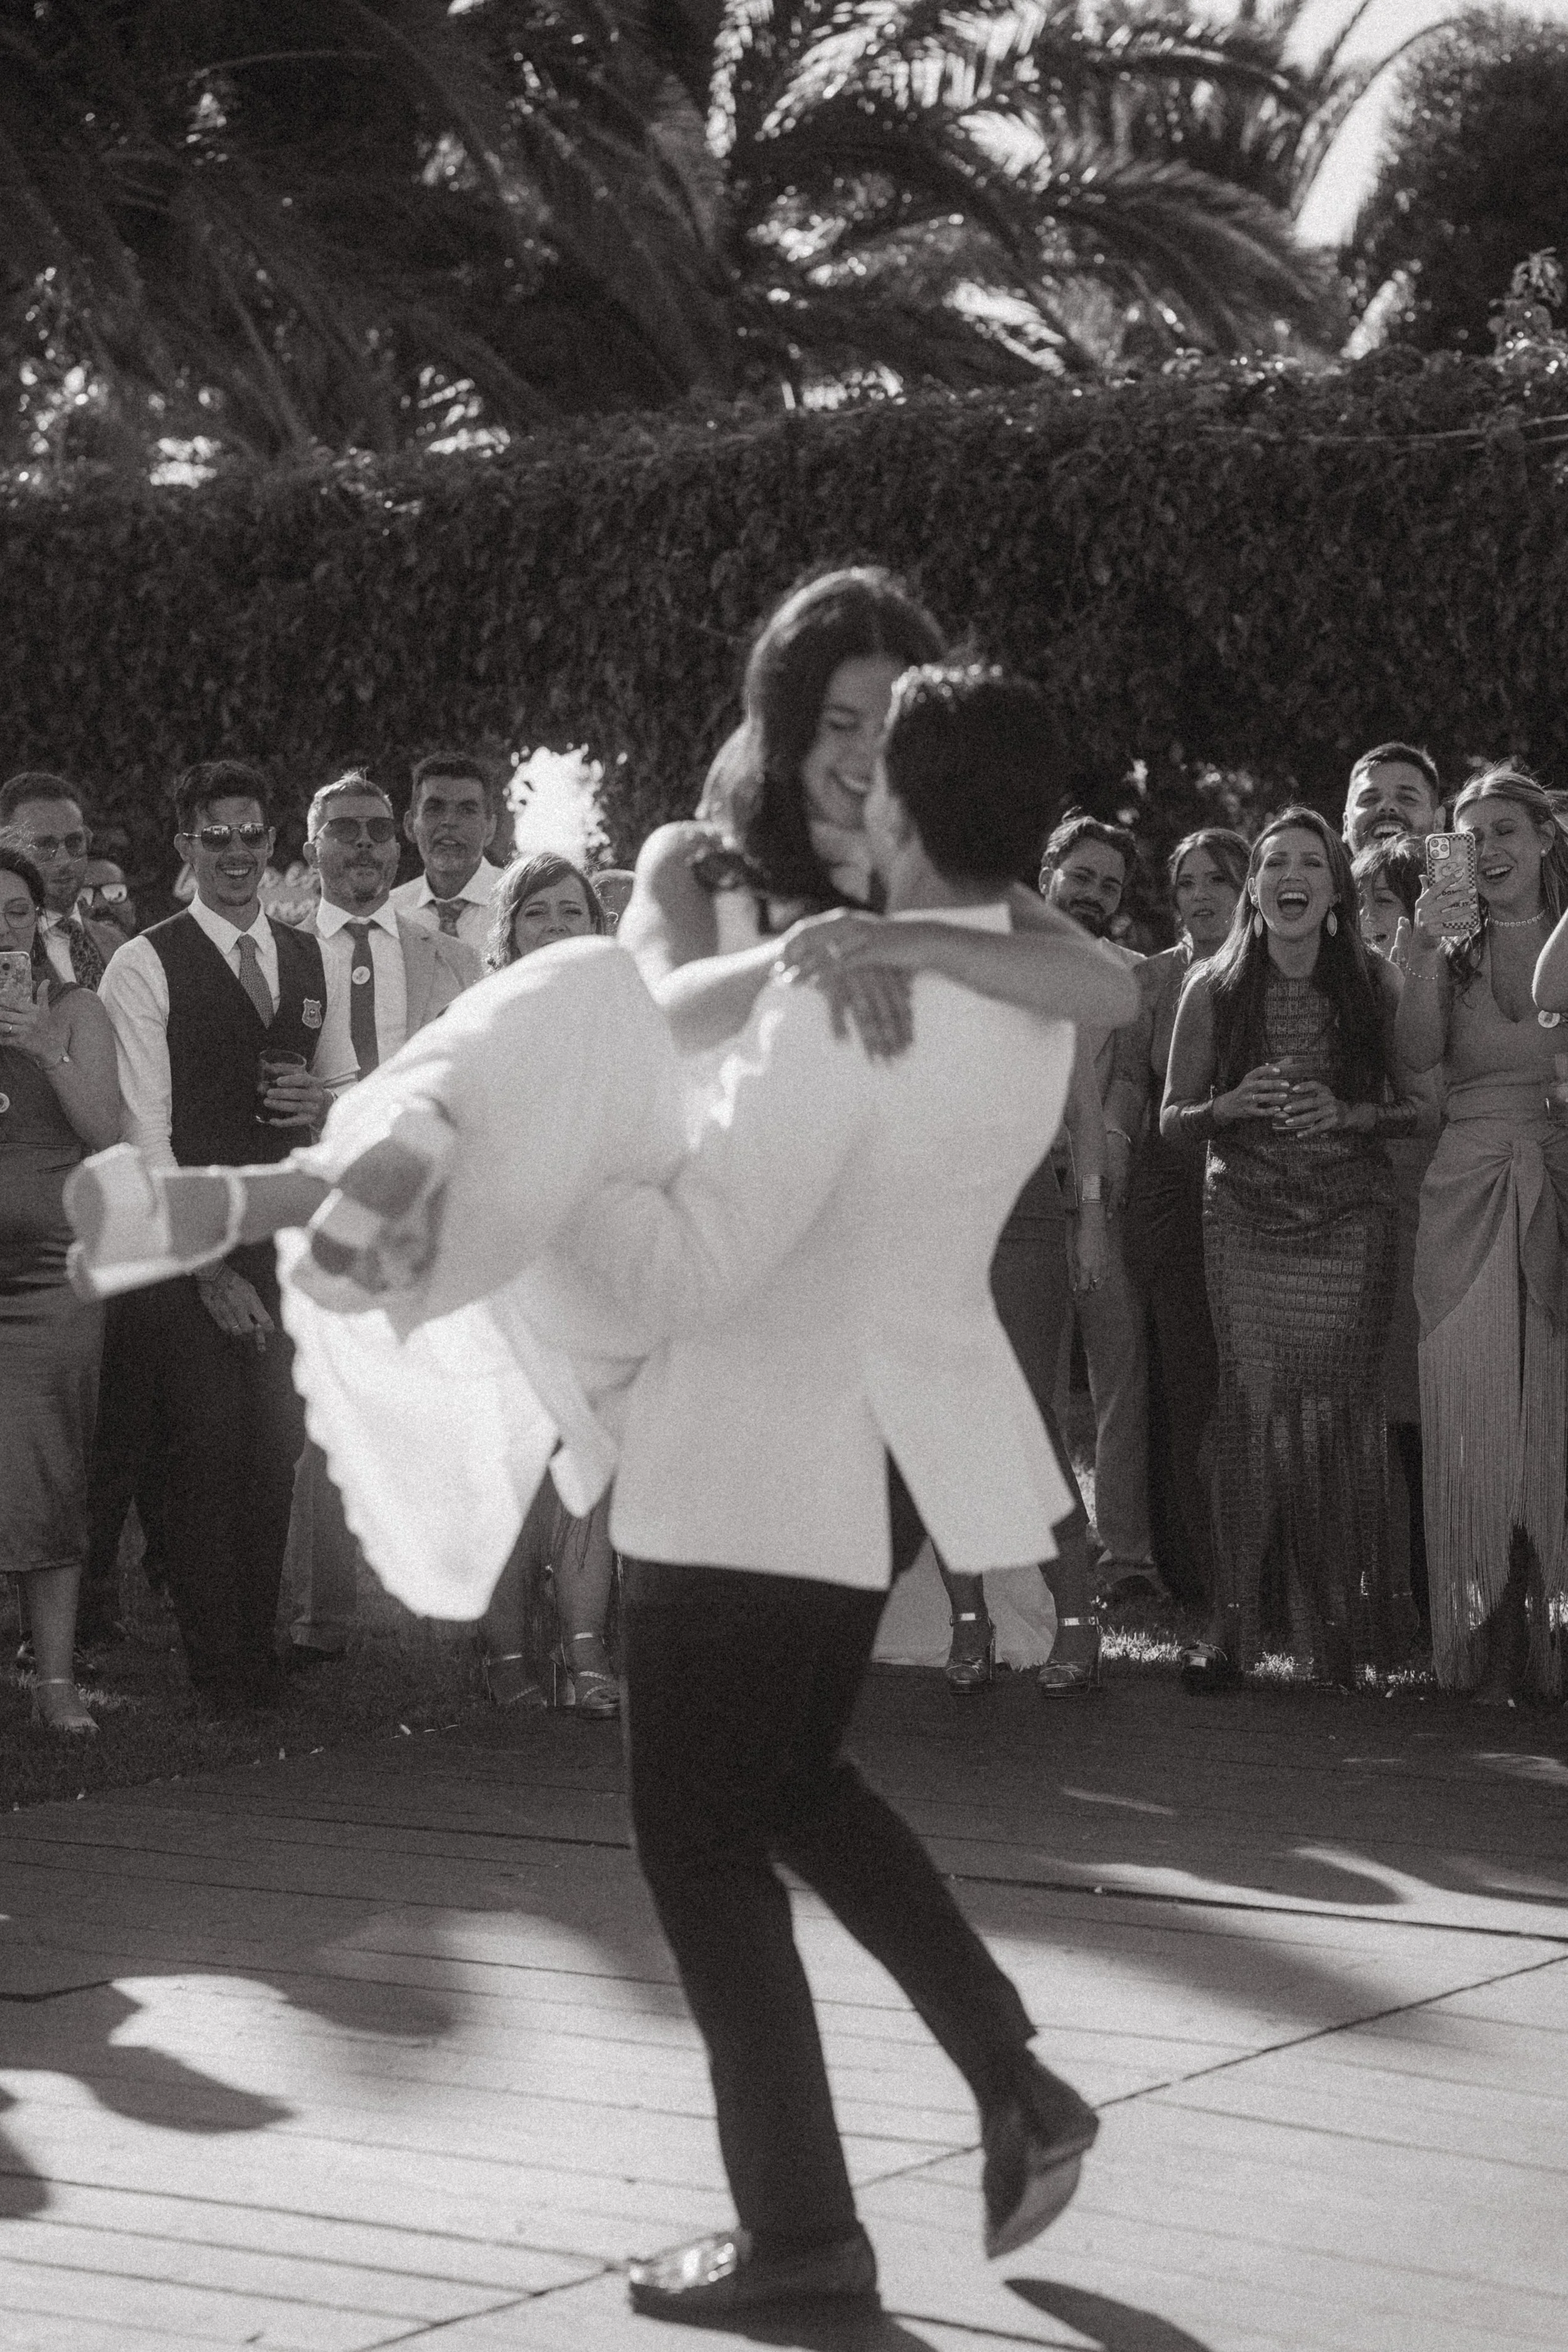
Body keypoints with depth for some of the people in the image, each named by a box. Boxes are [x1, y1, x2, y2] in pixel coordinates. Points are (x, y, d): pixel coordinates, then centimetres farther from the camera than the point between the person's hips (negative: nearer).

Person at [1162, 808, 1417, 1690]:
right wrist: (1233, 1104, -12)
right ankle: (1238, 1624, -3)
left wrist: (1349, 1113, -13)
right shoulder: (1213, 989, 2)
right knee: (1254, 1407, -6)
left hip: (1351, 1222, 0)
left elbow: (1422, 1105, 5)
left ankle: (1346, 1620, 7)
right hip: (1246, 1221, 0)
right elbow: (1173, 1119, 8)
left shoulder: (1378, 984, 0)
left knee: (1341, 1409, -4)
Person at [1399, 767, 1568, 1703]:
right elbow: (1418, 1054, -5)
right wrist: (1429, 950, -15)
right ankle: (1484, 1652, 1)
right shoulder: (1450, 947, 11)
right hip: (1469, 1192, 1)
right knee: (1476, 1422, -2)